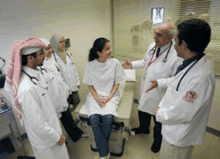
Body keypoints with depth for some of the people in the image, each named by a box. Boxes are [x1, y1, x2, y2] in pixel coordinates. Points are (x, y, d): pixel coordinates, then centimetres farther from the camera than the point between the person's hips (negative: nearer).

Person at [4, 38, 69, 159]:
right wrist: (57, 137, -12)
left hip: (51, 126, 8)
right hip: (45, 140, -8)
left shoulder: (36, 74, -5)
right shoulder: (27, 89, -33)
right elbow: (38, 124, -27)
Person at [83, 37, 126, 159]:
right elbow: (90, 85, 3)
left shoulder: (115, 63, -6)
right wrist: (97, 98, -11)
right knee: (94, 119, -24)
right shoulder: (90, 66, -4)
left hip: (111, 95, 0)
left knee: (108, 118, -25)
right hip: (95, 96, 1)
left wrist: (109, 97, -11)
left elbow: (117, 83, 0)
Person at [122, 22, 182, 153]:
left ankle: (157, 141, 50)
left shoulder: (177, 54, -28)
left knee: (159, 120, 19)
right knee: (143, 111, 29)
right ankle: (144, 128, 62)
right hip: (145, 89, 7)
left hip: (160, 95, -6)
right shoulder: (152, 46, -4)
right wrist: (132, 64, 1)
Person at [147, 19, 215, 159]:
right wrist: (160, 82, 19)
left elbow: (182, 114, -31)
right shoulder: (192, 64, -5)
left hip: (179, 137, -8)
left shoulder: (201, 77, -36)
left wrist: (159, 113, -15)